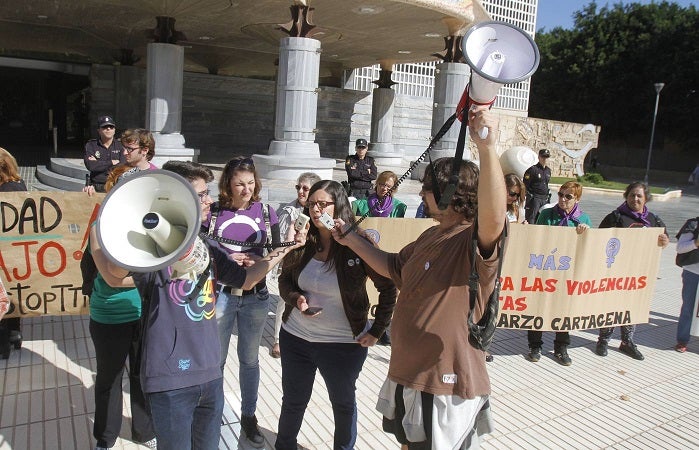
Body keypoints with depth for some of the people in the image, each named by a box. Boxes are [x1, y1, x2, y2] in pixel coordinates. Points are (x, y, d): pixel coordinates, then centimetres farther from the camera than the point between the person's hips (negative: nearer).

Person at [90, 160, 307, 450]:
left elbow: (246, 279, 16)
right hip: (170, 380, -6)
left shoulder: (208, 248, 7)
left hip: (210, 374, 7)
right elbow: (116, 276, -34)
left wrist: (285, 248, 10)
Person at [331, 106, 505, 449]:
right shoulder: (431, 236, 8)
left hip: (446, 385, -9)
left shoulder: (475, 240, -22)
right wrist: (352, 241, 18)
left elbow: (494, 216, -46)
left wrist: (488, 148, -56)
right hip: (407, 375, 9)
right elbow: (394, 267, 22)